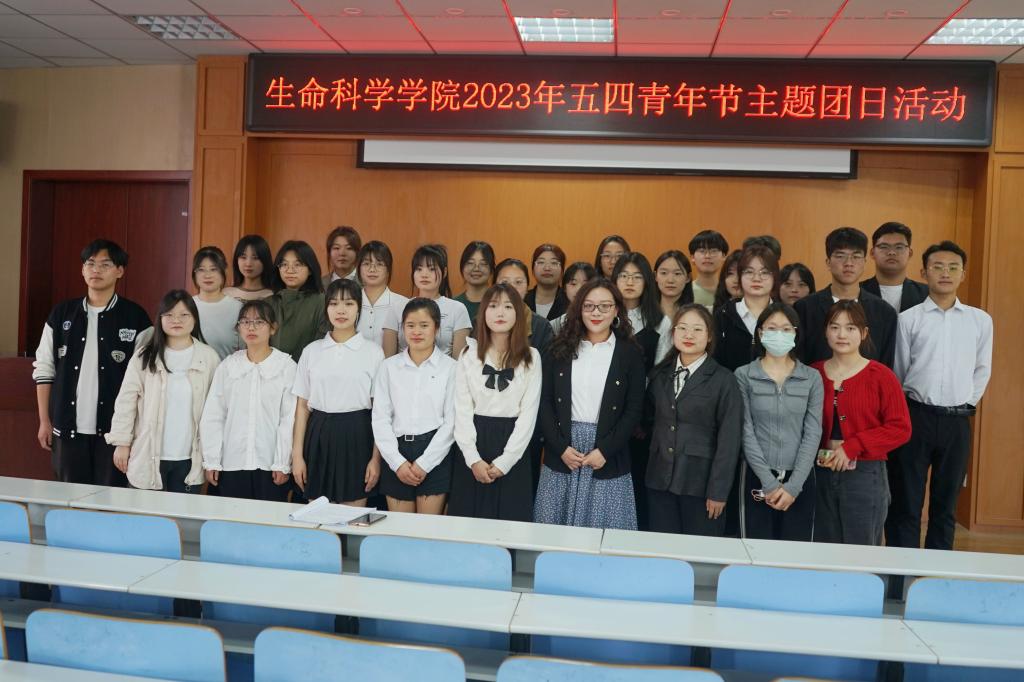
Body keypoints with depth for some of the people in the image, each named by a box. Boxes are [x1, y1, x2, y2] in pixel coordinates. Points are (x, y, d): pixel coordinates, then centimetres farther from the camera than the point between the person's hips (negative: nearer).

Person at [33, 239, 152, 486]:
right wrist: (44, 421, 5)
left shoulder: (135, 317, -2)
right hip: (68, 426, 3)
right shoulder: (61, 314, 7)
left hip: (116, 427, -3)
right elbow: (44, 369, 9)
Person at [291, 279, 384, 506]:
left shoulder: (373, 352, 0)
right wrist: (297, 455, 3)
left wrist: (376, 458, -5)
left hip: (356, 436, -2)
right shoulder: (312, 351, 6)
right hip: (319, 436, 2)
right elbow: (302, 406, 7)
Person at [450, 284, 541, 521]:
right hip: (473, 448, 1)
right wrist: (473, 459, -10)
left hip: (512, 450, -1)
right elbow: (462, 410, -1)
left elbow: (529, 414, -4)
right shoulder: (469, 354, 3)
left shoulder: (531, 357, 0)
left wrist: (504, 462, -11)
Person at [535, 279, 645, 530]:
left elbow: (634, 410, -2)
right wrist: (561, 447, -8)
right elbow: (545, 401, 3)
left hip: (608, 460, -2)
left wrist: (605, 450, -11)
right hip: (561, 454, 2)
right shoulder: (561, 348, 6)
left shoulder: (630, 353, 1)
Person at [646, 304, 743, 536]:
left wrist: (718, 490, -11)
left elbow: (729, 440, -9)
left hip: (700, 482, -4)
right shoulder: (659, 374, 9)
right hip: (660, 479, 4)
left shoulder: (723, 380, -6)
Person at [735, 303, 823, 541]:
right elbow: (746, 432, -4)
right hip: (757, 478, -1)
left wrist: (793, 485, -9)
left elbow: (813, 434, 0)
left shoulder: (812, 378, 5)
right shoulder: (744, 376, 0)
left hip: (800, 478, 1)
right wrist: (769, 482, -10)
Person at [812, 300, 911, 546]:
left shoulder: (880, 376, -4)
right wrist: (815, 451, -9)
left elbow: (900, 429, -8)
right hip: (821, 474, 3)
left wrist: (852, 447, -15)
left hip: (866, 475, -3)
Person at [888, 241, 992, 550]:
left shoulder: (980, 320, 6)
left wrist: (966, 403, 10)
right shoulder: (908, 319, -2)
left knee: (946, 503, 12)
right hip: (915, 417, -2)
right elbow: (897, 373, 3)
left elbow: (982, 370, 14)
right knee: (906, 502, 3)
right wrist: (905, 413, 5)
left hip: (957, 420, 3)